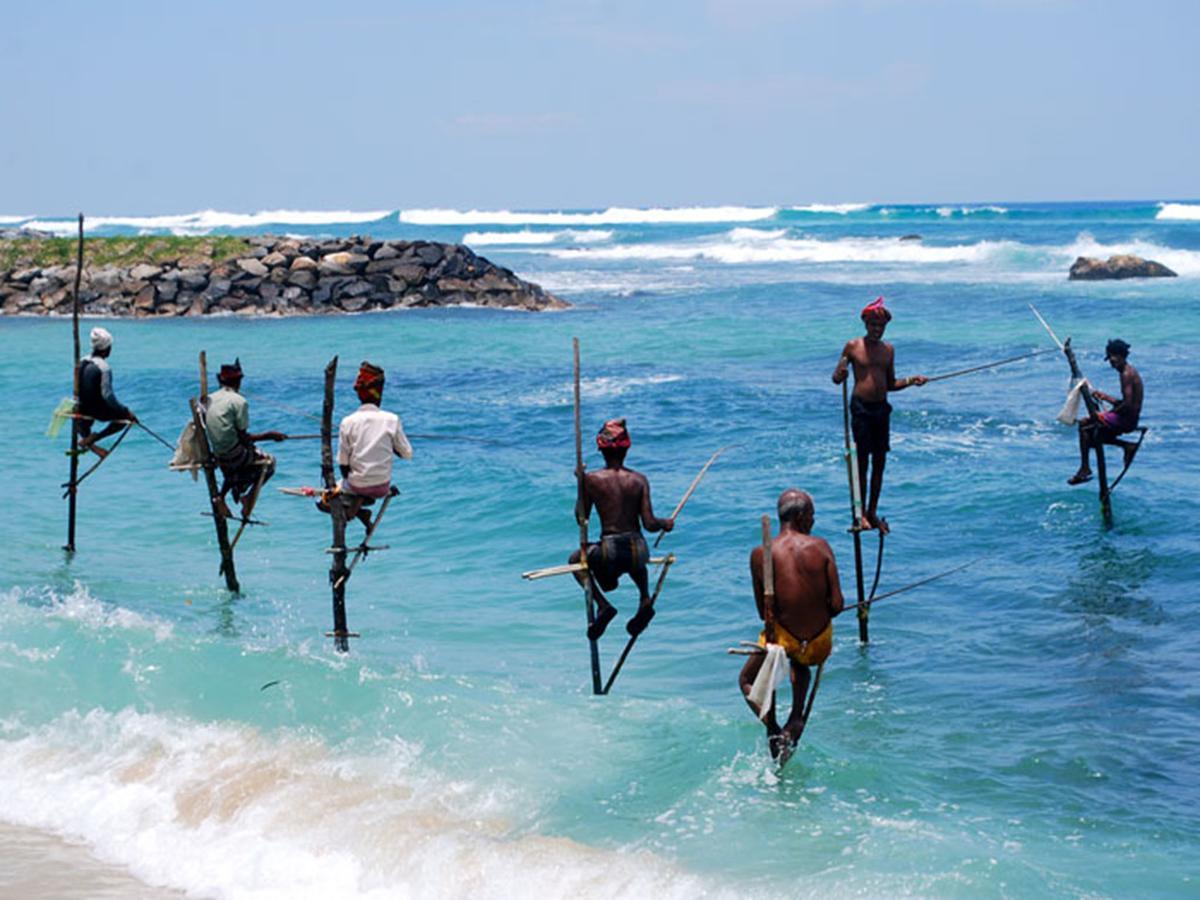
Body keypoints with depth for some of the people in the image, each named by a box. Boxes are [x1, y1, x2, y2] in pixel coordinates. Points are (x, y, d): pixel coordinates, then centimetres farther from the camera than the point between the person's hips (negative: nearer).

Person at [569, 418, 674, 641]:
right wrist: (666, 524, 19)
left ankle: (602, 605, 6)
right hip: (638, 551, 4)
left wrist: (581, 484, 14)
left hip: (609, 553, -4)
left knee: (576, 559, 28)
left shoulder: (592, 479, -6)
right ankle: (645, 600, 17)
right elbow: (649, 524, -3)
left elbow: (581, 518, 4)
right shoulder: (639, 480, 0)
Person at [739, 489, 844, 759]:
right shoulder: (820, 547, -10)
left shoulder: (760, 554, -10)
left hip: (782, 641, -2)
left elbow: (763, 612, -4)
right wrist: (816, 617, 10)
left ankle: (772, 729, 5)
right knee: (800, 663, 38)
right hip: (820, 645, 2)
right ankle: (796, 719, 19)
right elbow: (837, 605, -11)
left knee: (747, 681, 26)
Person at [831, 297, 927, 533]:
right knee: (862, 461, -5)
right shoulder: (853, 347, -2)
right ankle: (860, 513, 1)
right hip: (861, 407, -5)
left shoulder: (888, 350, 11)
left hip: (882, 408, 5)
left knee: (879, 462, 6)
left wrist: (910, 381, 2)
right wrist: (841, 373, -23)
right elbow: (836, 378, 0)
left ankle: (873, 511, 16)